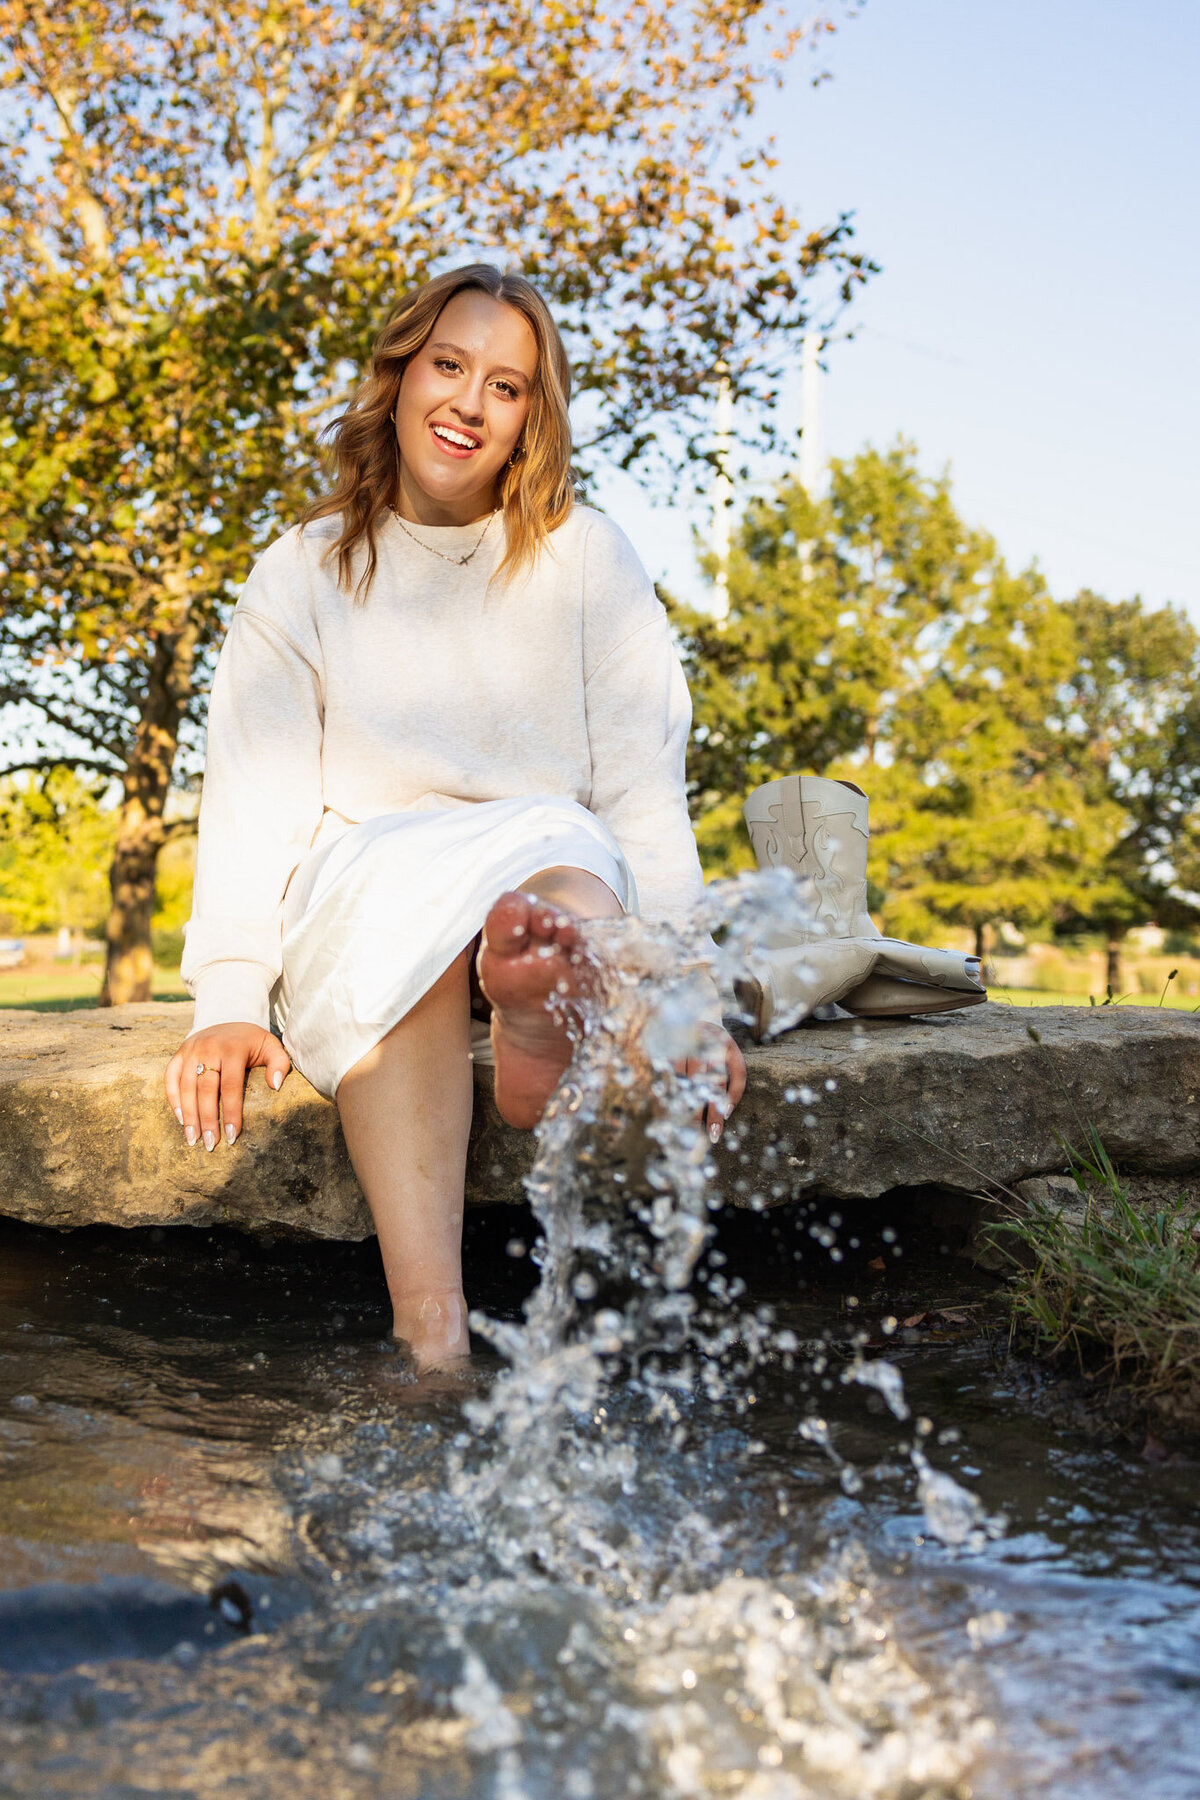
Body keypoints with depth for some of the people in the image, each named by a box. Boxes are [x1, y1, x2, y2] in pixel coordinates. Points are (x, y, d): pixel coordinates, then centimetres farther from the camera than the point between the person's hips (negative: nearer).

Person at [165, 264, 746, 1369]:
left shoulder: (585, 558, 8)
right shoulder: (304, 575, 9)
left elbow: (644, 786, -1)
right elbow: (253, 799, 1)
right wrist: (229, 999, -14)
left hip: (562, 865, 1)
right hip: (360, 897, -1)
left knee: (563, 853, -34)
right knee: (401, 884, -36)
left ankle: (542, 1017, -69)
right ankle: (432, 1333, -50)